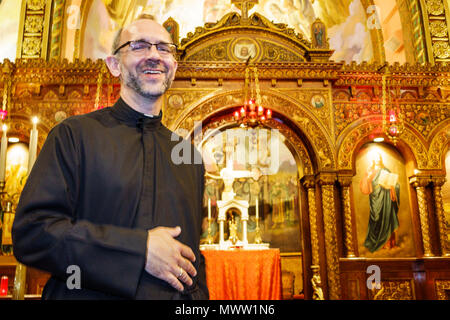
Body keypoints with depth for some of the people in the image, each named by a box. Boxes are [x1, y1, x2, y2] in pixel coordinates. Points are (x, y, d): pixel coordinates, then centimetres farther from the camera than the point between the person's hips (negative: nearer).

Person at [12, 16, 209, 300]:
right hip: (93, 295, -3)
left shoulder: (190, 157, 6)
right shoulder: (75, 134, -6)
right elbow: (30, 233, -15)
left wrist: (197, 294, -4)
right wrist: (140, 249, -20)